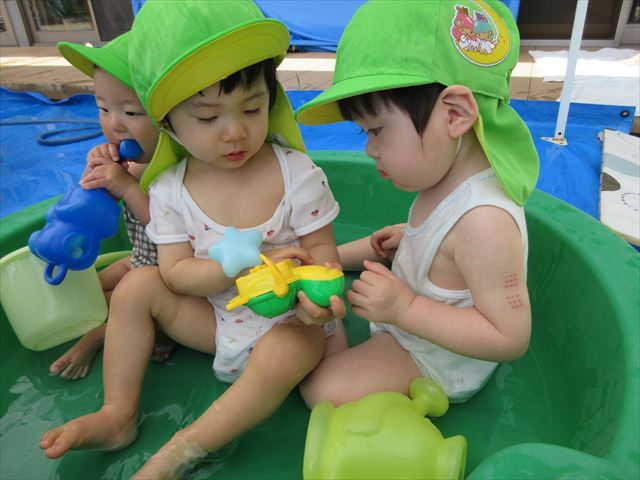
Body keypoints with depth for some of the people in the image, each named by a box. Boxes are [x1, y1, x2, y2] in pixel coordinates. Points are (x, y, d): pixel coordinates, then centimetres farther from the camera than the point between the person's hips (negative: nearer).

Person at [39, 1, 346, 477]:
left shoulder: (297, 173, -17)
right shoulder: (170, 188, -9)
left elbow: (323, 249, -11)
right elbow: (176, 272, -9)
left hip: (287, 322, -3)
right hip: (218, 317, 4)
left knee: (283, 358, -34)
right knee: (138, 285, -7)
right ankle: (119, 416, 3)